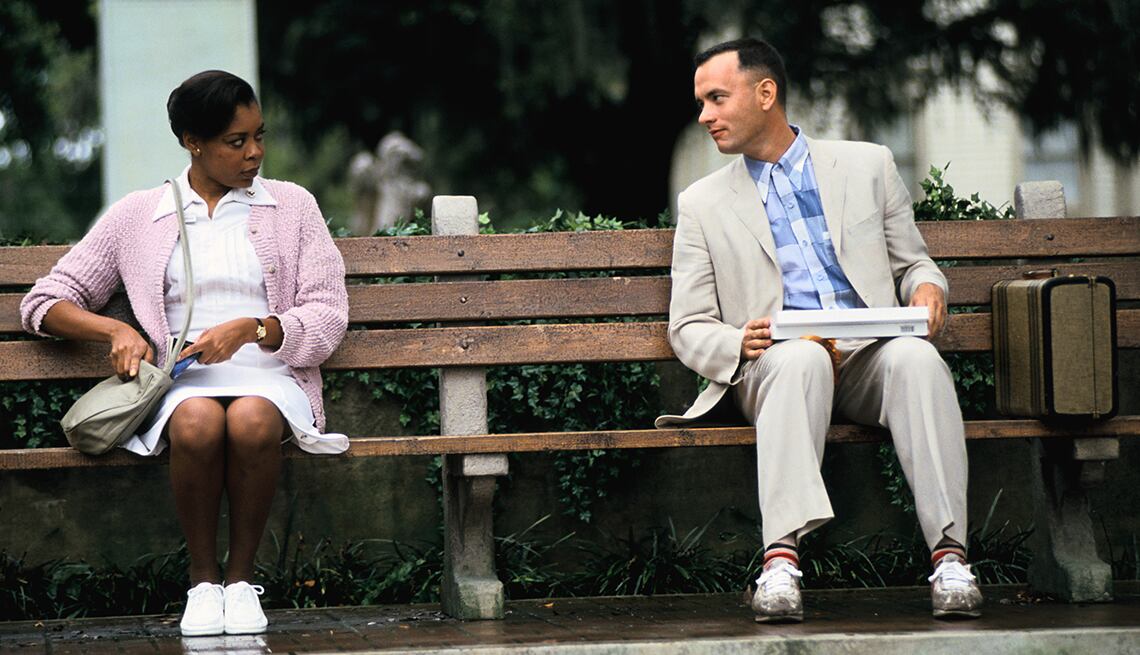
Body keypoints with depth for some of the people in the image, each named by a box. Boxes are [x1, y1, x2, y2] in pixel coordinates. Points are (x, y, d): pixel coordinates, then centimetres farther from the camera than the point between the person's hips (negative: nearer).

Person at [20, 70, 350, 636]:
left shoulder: (292, 207, 16)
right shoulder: (136, 217, 15)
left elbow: (327, 318, 8)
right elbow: (45, 302, 15)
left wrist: (251, 329, -10)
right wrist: (115, 330, -4)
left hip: (269, 377, 0)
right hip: (182, 384, 0)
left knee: (251, 421, -38)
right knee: (198, 423, -38)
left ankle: (241, 578, -19)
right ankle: (203, 580, -19)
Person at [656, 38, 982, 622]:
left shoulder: (867, 166, 19)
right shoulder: (702, 203, 18)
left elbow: (911, 262, 23)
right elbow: (689, 328, 13)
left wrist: (927, 286, -2)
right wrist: (738, 344, -10)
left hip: (869, 356, 1)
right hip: (771, 367, -1)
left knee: (916, 357, -34)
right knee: (802, 358, -38)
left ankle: (948, 553, -41)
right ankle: (781, 558, -50)